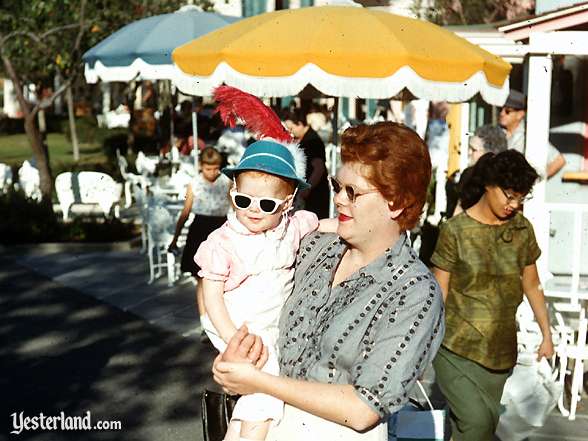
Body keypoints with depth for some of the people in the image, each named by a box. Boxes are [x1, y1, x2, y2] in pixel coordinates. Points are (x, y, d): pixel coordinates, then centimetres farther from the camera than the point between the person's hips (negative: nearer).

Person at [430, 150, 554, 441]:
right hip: (456, 346, -4)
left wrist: (547, 334, 15)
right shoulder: (455, 230, -9)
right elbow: (439, 293, -5)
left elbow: (531, 286, 13)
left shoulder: (522, 229, 3)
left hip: (500, 349, 4)